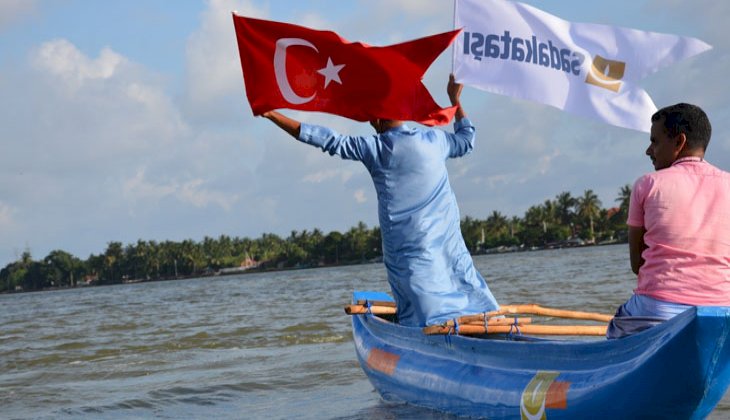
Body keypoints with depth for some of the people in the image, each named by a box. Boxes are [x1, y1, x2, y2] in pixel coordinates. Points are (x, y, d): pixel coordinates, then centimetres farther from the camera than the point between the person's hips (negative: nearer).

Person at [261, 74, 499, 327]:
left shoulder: (372, 148, -3)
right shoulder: (433, 140, 5)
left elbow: (328, 140, 0)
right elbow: (466, 140, 25)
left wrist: (273, 115, 5)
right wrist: (455, 98, 36)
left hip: (403, 246, -2)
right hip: (445, 240, 2)